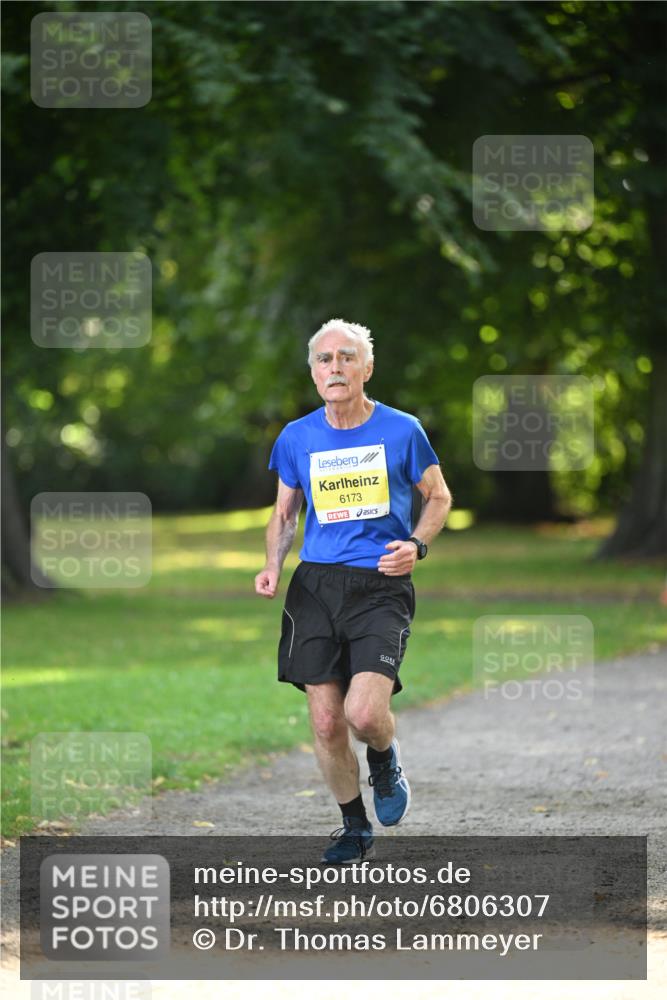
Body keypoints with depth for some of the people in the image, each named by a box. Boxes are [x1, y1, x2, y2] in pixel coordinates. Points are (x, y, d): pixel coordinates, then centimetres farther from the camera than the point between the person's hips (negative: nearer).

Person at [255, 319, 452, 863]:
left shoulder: (401, 430, -1)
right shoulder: (297, 438, 6)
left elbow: (439, 498, 10)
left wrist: (417, 545, -8)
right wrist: (273, 566, 0)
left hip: (381, 587, -3)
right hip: (315, 586, 3)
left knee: (363, 714, -20)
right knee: (326, 722, 1)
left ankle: (387, 759, 17)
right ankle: (355, 828, 22)